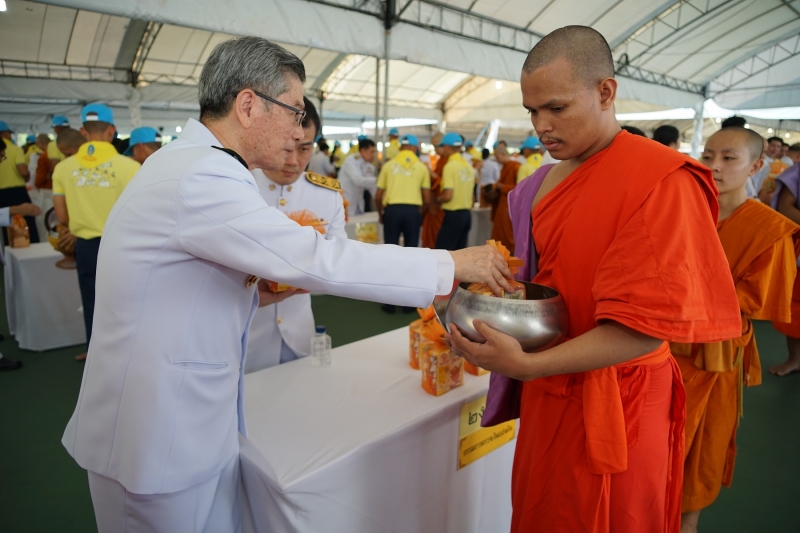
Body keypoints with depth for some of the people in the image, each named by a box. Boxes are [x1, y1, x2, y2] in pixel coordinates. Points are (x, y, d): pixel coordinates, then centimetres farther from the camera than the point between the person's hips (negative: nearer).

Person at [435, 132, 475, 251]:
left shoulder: (450, 166, -13)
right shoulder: (469, 167, 11)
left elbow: (448, 195, -20)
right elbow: (471, 193, 15)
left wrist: (437, 199, -2)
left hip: (453, 215, -8)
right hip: (466, 214, 8)